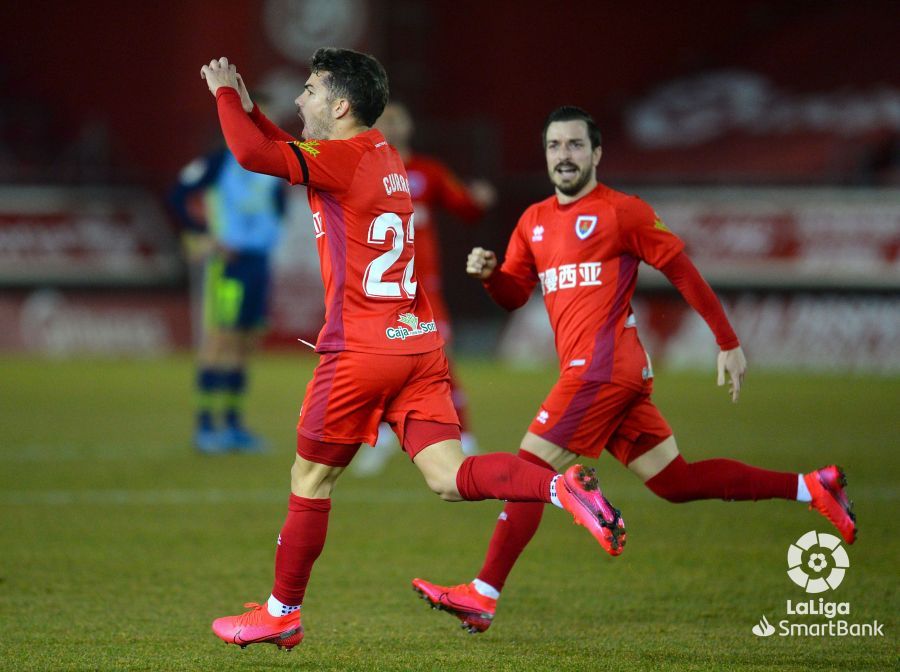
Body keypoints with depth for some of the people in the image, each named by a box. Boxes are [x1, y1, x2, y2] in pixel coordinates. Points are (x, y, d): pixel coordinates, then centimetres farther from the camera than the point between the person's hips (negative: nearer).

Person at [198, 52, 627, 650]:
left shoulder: (342, 158, -11)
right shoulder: (382, 156, 15)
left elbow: (252, 154, -21)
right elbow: (294, 153, 32)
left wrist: (225, 94, -5)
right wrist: (248, 106, 23)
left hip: (361, 349, -7)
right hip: (419, 341, 8)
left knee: (310, 481, 8)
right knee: (448, 478, -2)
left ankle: (282, 613, 19)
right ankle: (564, 488, -23)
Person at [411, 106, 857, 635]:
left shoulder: (622, 211, -4)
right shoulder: (534, 222, 18)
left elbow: (684, 272, -3)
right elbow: (515, 295, 22)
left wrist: (729, 343, -3)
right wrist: (488, 273, -2)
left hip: (604, 367, -8)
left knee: (531, 468, -11)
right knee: (676, 481, 11)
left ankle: (483, 596, -9)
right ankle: (811, 488, 18)